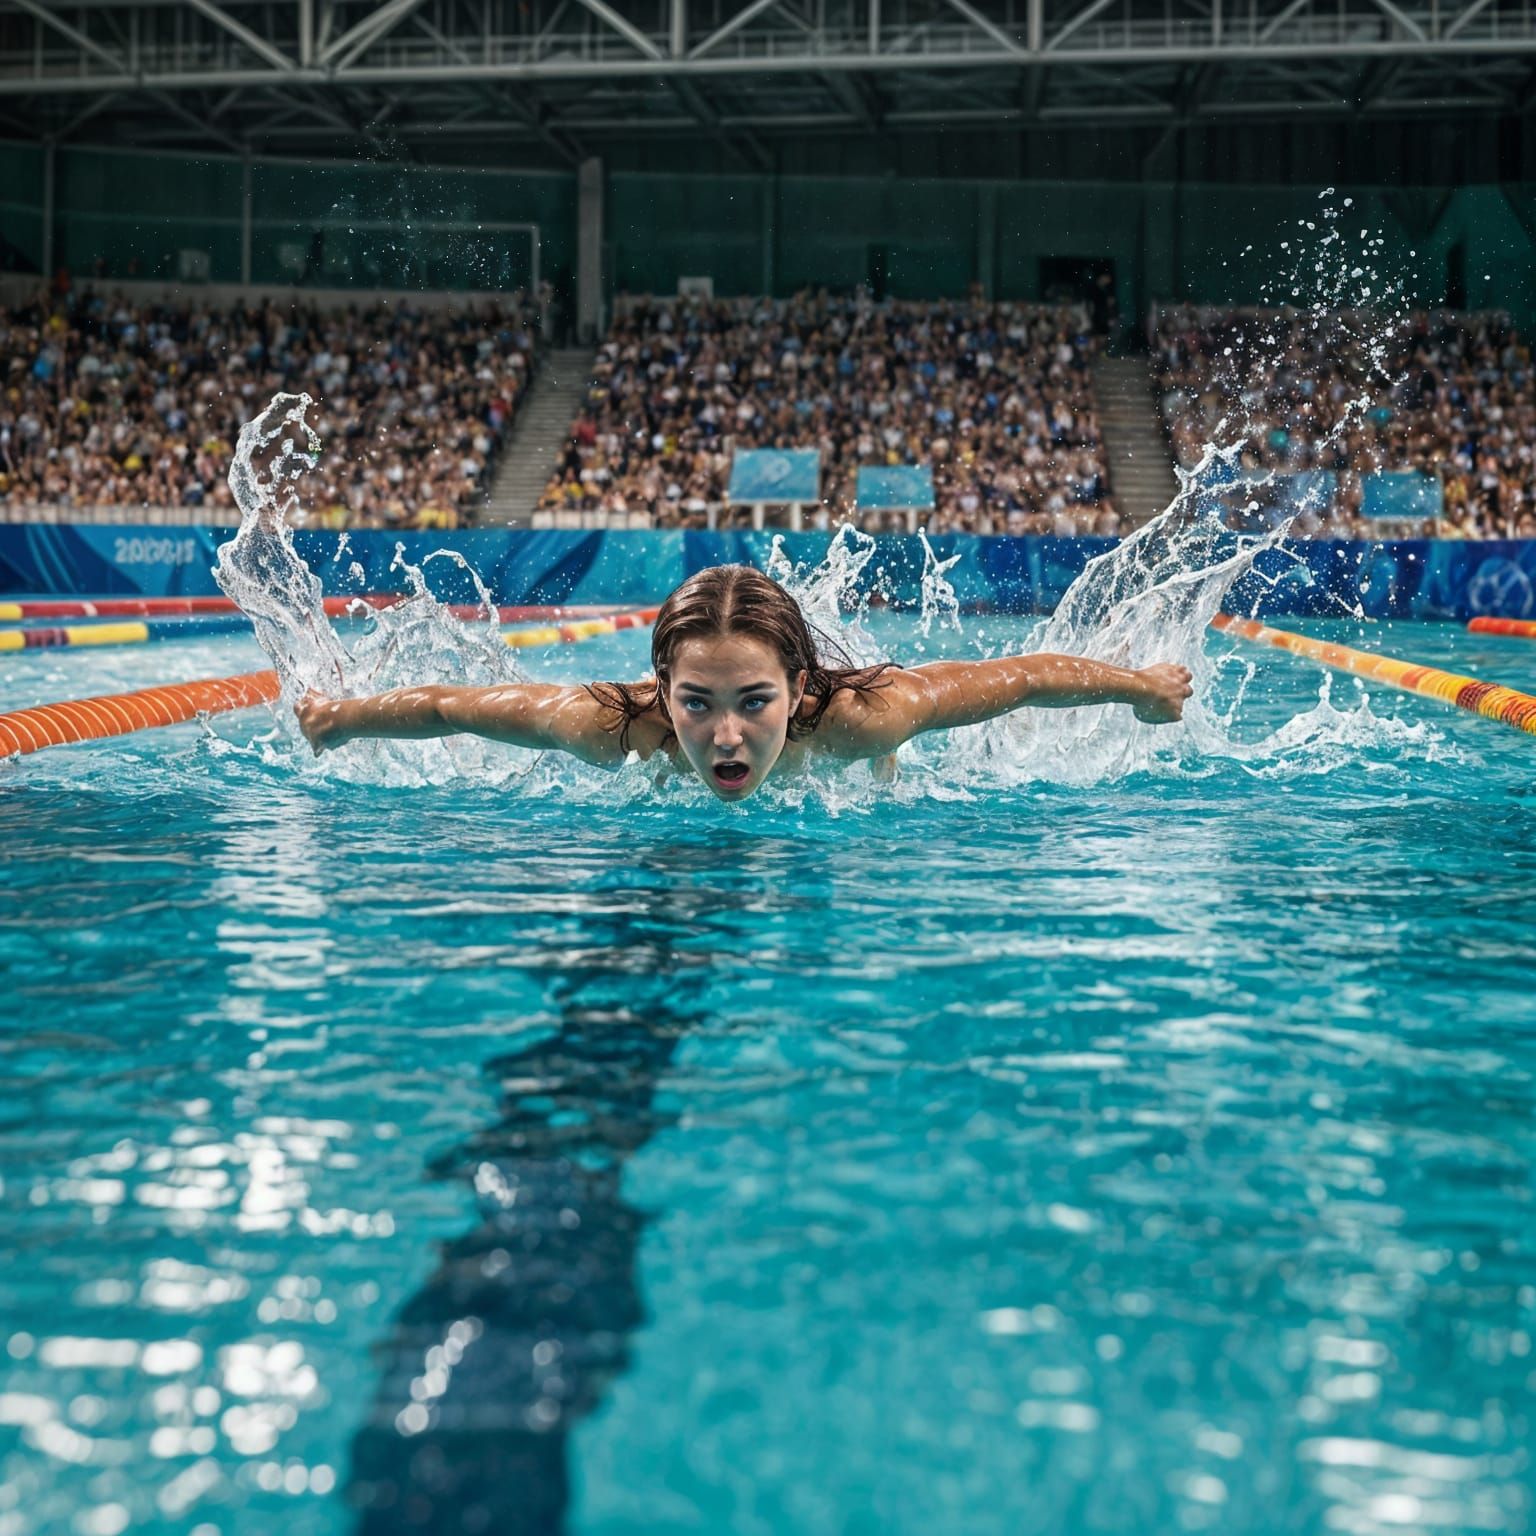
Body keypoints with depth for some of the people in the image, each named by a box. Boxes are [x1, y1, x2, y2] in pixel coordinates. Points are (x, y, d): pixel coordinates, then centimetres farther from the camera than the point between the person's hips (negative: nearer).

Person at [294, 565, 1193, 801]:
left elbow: (1022, 677, -33)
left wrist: (1144, 687, -18)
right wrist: (338, 719, -16)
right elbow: (445, 705, -30)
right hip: (663, 811, 1)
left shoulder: (860, 719, -48)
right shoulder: (614, 727, -46)